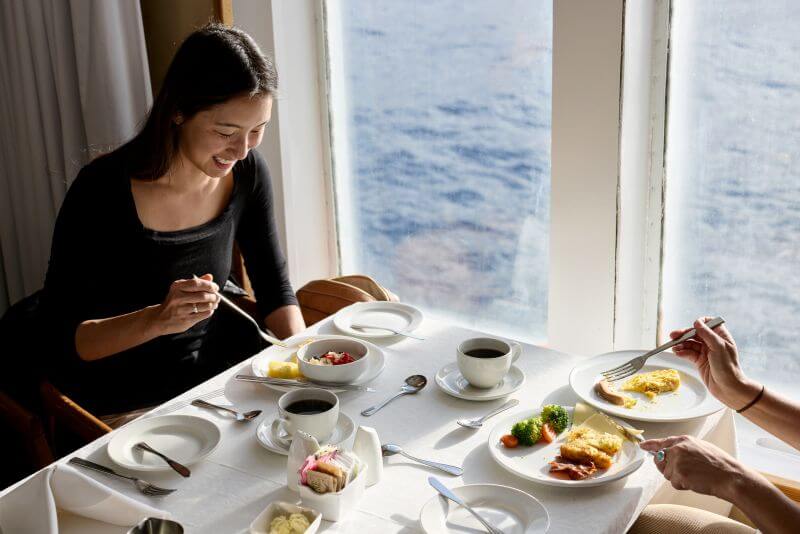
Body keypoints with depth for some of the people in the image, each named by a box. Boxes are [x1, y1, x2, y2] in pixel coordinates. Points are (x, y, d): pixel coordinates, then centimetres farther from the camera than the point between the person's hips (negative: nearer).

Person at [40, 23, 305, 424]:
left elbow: (273, 286, 6)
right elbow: (63, 335, -18)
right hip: (121, 405, -5)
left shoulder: (246, 173, -7)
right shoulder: (103, 191, -23)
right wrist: (158, 319, -35)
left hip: (213, 373, 6)